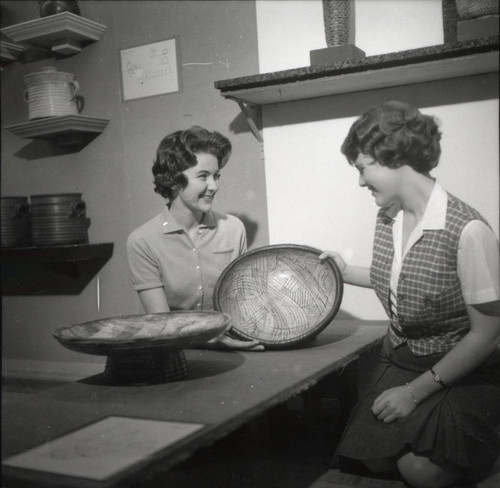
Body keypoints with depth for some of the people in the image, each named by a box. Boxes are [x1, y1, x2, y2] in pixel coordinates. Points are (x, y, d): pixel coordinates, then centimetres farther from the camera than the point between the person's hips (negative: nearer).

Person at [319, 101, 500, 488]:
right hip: (399, 361, 6)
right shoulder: (388, 217, -2)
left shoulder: (468, 231, -25)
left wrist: (416, 391, -17)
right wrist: (347, 272, 10)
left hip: (461, 373, -5)